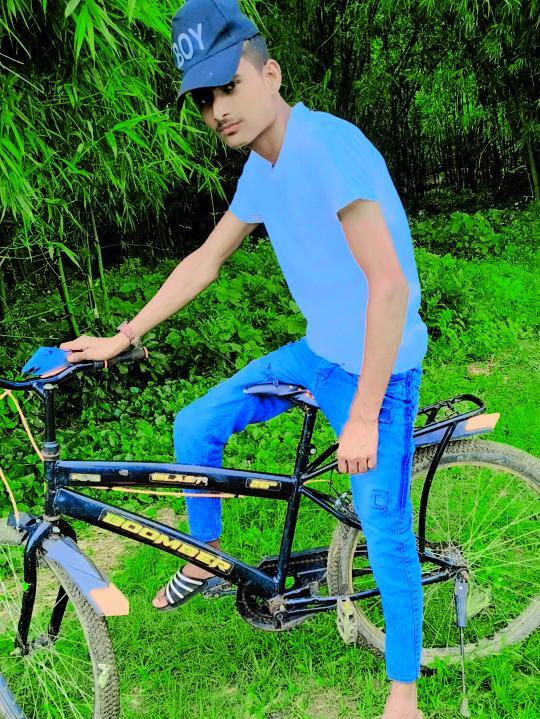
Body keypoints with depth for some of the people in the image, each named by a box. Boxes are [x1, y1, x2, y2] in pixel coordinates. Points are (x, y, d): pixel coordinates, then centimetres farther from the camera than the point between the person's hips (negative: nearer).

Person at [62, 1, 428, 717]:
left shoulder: (328, 145, -25)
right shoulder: (262, 167, 2)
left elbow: (390, 284, -31)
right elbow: (205, 261, 12)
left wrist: (363, 416, -29)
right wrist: (121, 337, 13)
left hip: (378, 366, -8)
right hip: (318, 350, 8)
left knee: (383, 530, -3)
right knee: (194, 426, 10)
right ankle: (205, 562, 33)